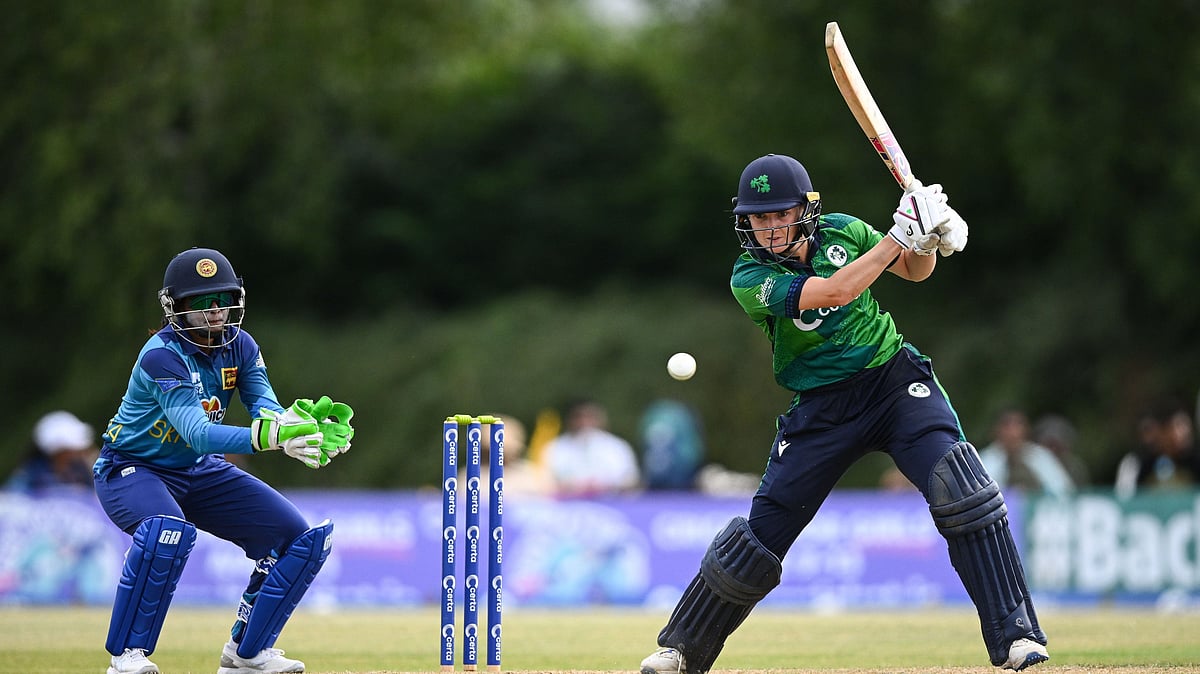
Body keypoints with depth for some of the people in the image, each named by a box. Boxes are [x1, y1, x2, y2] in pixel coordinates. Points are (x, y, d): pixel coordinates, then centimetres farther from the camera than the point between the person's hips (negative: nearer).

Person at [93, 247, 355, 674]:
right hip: (131, 470, -7)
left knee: (303, 540, -3)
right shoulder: (162, 356, -27)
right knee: (168, 531, -40)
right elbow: (198, 433, -40)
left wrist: (300, 419, -43)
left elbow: (267, 411, -19)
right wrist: (269, 435, -55)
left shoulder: (239, 346, -6)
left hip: (201, 472, 7)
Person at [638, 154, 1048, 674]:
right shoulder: (750, 278, -13)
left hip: (896, 380, 1)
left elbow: (914, 271, 13)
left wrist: (928, 241, -10)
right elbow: (835, 291, -27)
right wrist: (899, 234, -28)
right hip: (822, 410, -1)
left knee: (962, 492, -20)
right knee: (764, 528, 0)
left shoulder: (841, 232, -2)